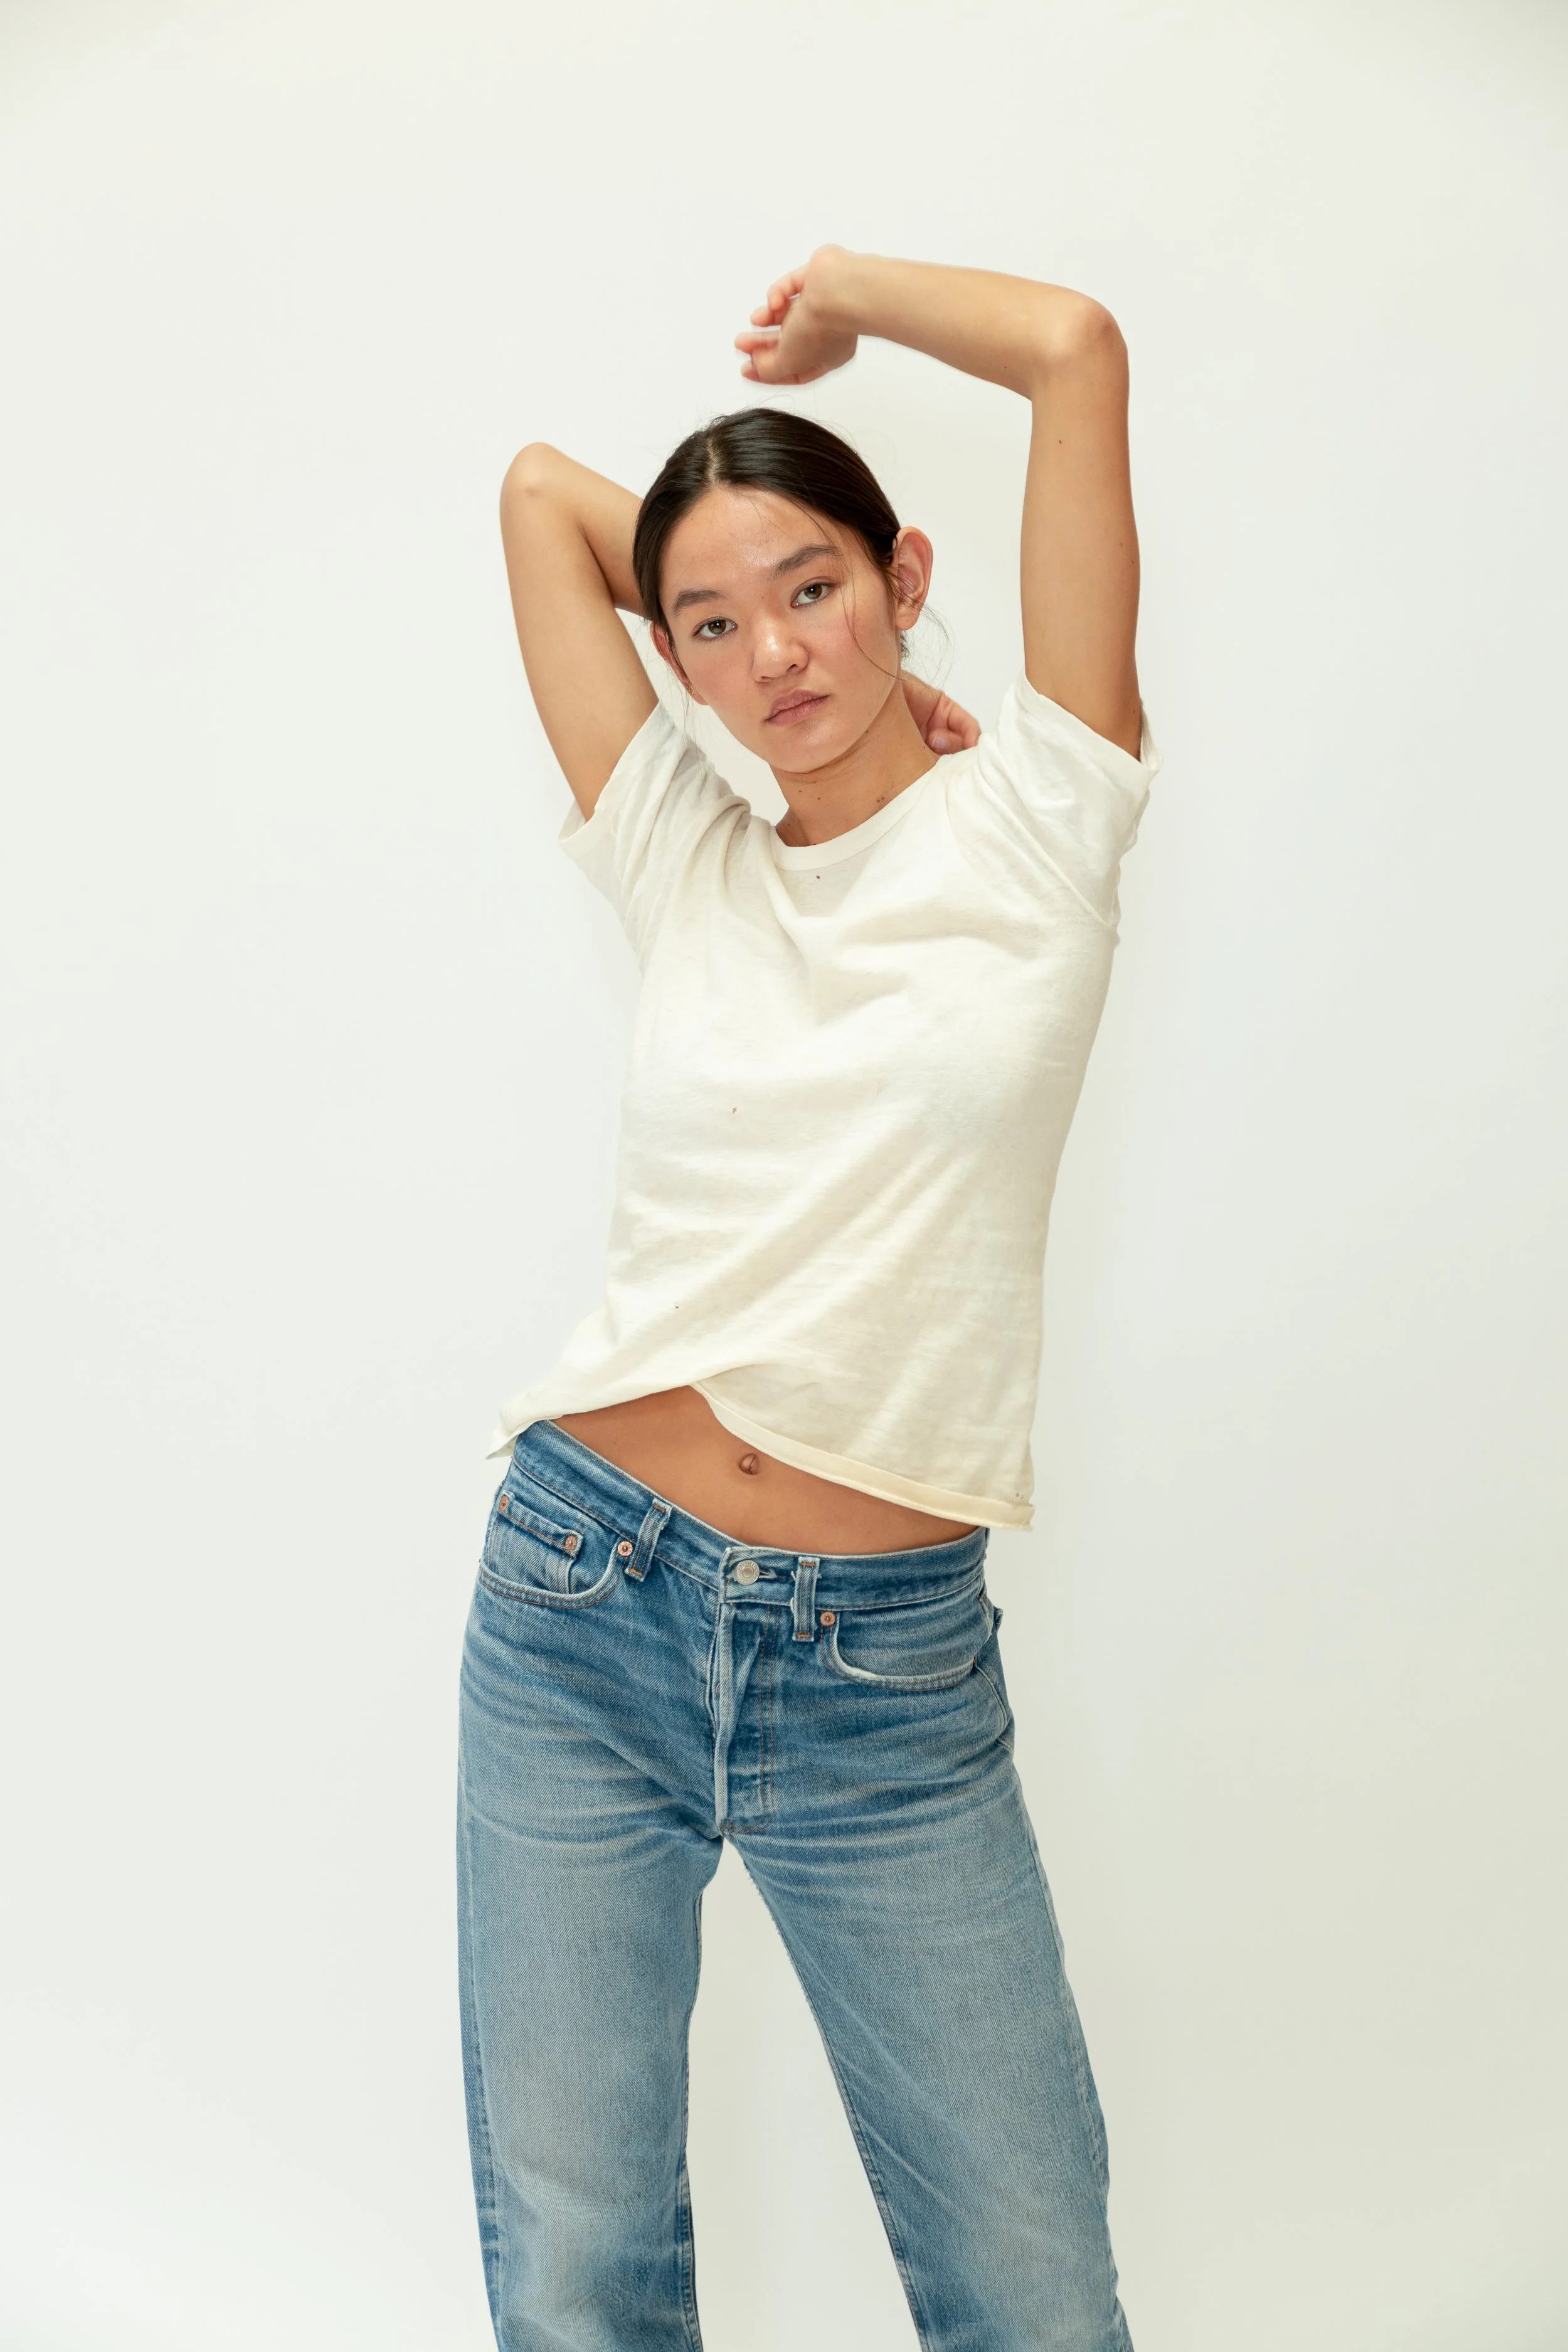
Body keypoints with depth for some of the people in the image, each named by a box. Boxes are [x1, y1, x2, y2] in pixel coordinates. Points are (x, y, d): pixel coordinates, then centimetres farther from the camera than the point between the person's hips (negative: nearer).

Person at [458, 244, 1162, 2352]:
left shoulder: (1033, 820, 0)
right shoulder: (688, 867, 8)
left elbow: (1078, 348, -4)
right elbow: (543, 487, 13)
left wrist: (833, 297, 12)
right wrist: (724, 591, 17)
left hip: (890, 1671, -2)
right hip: (582, 1603, 3)